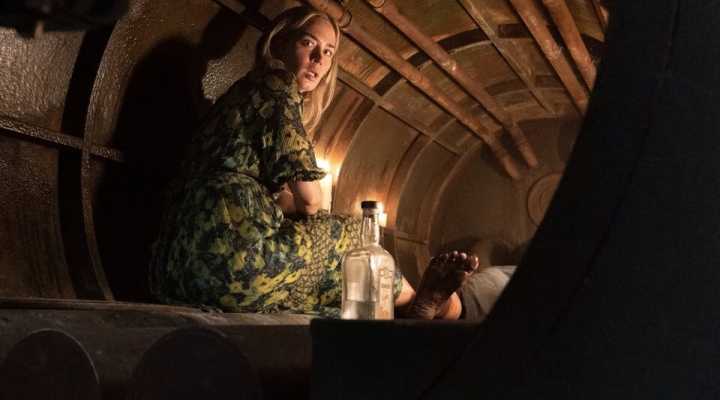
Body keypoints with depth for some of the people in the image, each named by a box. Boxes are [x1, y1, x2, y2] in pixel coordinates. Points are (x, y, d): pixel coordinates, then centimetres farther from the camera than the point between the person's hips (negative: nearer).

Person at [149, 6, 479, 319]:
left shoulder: (248, 91, 27)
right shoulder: (278, 88, -2)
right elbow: (309, 199, -6)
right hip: (231, 254, -9)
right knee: (352, 233, 8)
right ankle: (416, 303, 25)